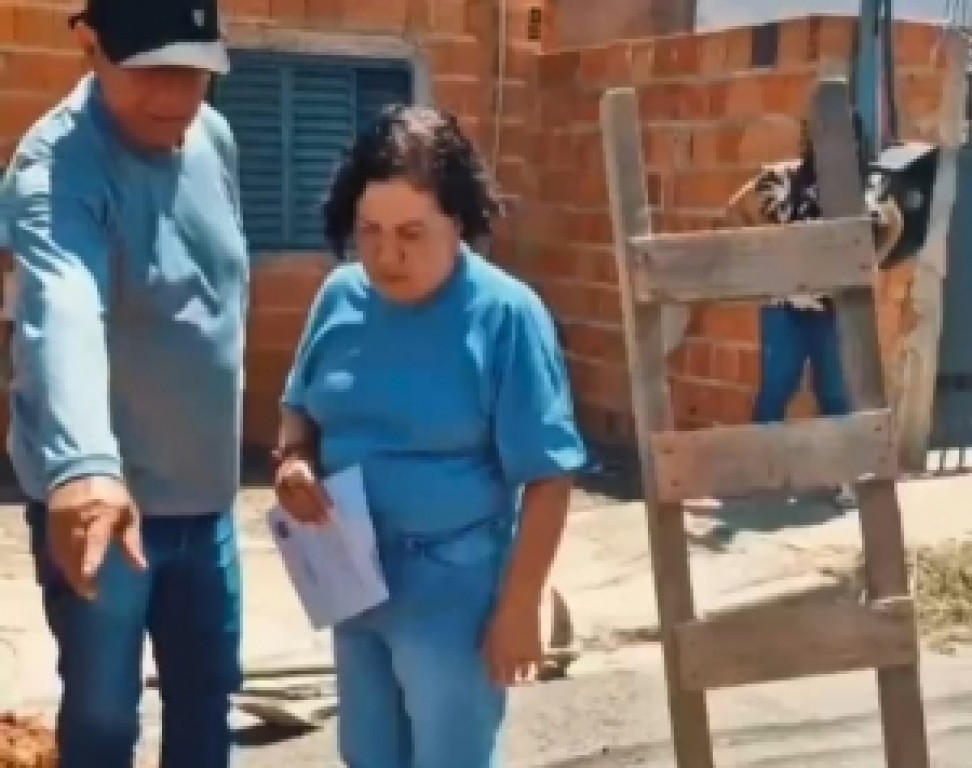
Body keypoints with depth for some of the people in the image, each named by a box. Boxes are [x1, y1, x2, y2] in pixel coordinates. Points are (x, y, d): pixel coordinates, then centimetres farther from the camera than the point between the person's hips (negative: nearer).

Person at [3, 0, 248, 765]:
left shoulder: (214, 137, -2)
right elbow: (64, 313, -43)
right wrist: (84, 466, -59)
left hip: (204, 490, 6)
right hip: (104, 496, -6)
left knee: (208, 690, 20)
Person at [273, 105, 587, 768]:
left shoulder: (505, 314, -18)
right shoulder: (341, 296, -1)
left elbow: (547, 478, -15)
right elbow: (302, 405, 15)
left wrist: (518, 607, -15)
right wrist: (293, 458, -7)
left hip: (452, 584, -6)